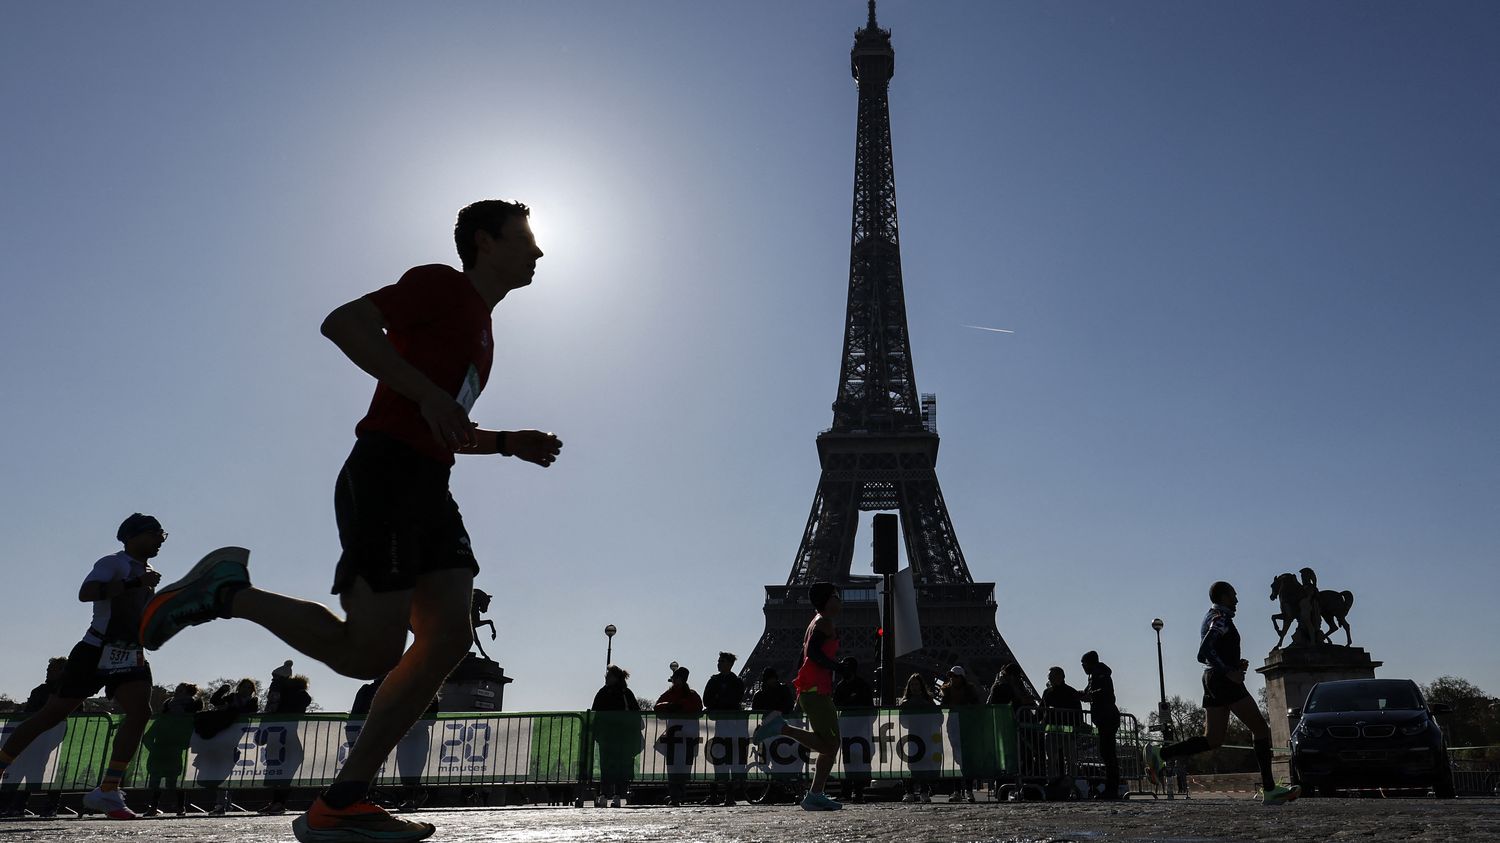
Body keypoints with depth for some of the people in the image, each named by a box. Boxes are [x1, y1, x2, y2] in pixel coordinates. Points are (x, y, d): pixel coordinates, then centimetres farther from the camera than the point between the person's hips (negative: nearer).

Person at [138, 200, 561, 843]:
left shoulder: (480, 325, 27)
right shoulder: (440, 284, 1)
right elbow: (341, 323, -14)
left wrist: (510, 443, 18)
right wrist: (427, 394, -20)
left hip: (427, 488, 9)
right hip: (385, 473, -9)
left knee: (449, 635, -6)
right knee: (371, 653, -13)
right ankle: (229, 591, 5)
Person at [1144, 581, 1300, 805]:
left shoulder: (1211, 618, 22)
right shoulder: (1221, 619, -9)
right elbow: (1204, 652, -21)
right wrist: (1229, 671, -23)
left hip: (1211, 680, 10)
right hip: (1225, 683, -10)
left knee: (1212, 739, 5)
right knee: (1260, 728, -3)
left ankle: (1160, 754, -7)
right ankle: (1269, 790, -5)